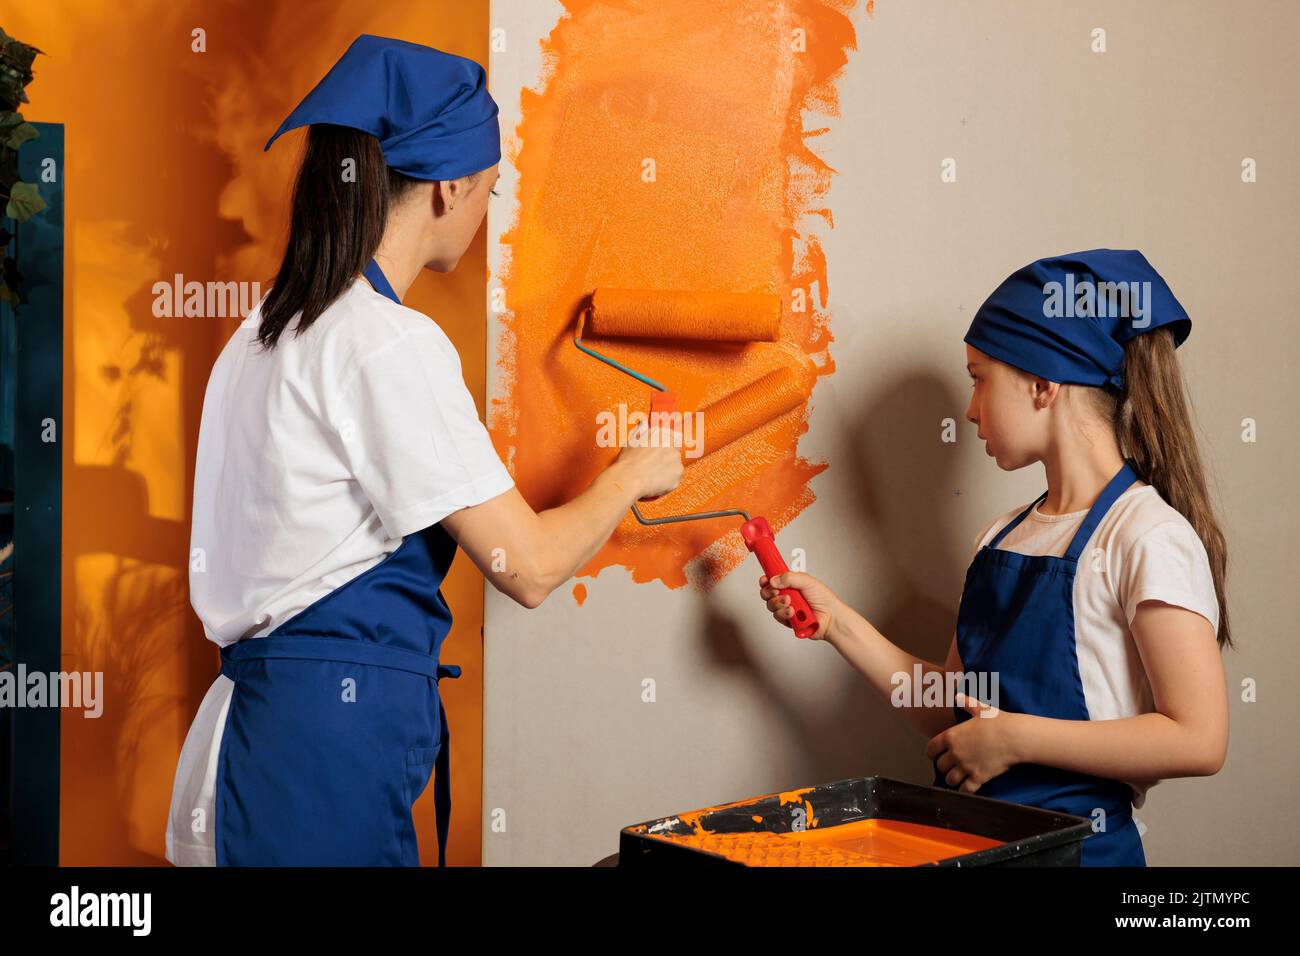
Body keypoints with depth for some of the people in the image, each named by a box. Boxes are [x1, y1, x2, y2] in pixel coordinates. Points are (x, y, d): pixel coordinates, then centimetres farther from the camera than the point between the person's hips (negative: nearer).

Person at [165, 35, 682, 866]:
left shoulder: (270, 330, 11)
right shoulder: (390, 343, -16)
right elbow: (527, 566, -15)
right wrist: (634, 474, 3)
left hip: (264, 711, 9)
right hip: (333, 736, -9)